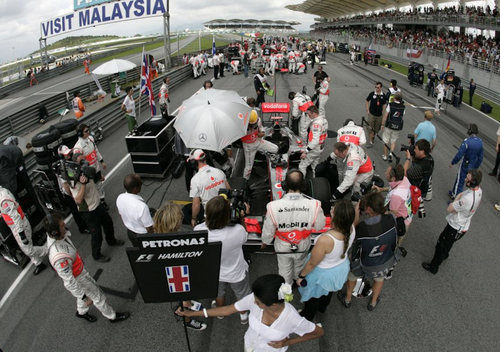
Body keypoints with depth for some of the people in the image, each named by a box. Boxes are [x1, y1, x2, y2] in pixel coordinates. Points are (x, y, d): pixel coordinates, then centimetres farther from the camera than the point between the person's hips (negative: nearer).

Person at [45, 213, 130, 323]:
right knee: (98, 296, 14)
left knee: (83, 292, 32)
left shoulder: (52, 236, -18)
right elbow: (69, 282, -34)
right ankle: (112, 316, 39)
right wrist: (85, 298, -24)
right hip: (77, 280, -8)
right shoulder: (59, 256, -44)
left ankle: (81, 312, 60)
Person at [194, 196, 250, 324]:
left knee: (218, 294, 36)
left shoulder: (199, 231, -35)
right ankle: (244, 315, 60)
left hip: (214, 273, 2)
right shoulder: (238, 231, -40)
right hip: (236, 273, -2)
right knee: (242, 295, 32)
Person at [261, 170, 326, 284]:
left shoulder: (274, 206, -34)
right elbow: (319, 227, -15)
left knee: (285, 269, 30)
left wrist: (265, 241, 3)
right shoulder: (313, 205, -33)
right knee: (299, 266, 34)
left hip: (283, 247, -1)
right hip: (303, 246, 1)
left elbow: (268, 230, -18)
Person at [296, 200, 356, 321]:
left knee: (313, 297, 27)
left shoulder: (325, 240, -46)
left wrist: (301, 276, -12)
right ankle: (323, 307, 68)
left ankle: (307, 318, 56)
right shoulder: (351, 229, -27)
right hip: (341, 267, 6)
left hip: (324, 274, -5)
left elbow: (312, 263, -26)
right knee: (328, 290, 37)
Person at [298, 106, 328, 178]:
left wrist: (305, 152, -28)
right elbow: (325, 135, 15)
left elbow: (315, 140, -31)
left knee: (302, 166, 1)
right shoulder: (324, 120, 5)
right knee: (315, 166, 20)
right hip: (320, 148, 10)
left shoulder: (316, 123, -26)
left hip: (313, 149, -10)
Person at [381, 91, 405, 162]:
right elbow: (402, 116, 1)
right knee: (393, 141, 15)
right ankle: (391, 153, -6)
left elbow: (385, 115, -11)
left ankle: (385, 156, 18)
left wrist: (383, 125, -4)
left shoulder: (390, 105, -11)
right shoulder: (403, 107, -2)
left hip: (389, 126, -2)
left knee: (386, 141, 11)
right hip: (398, 128, 2)